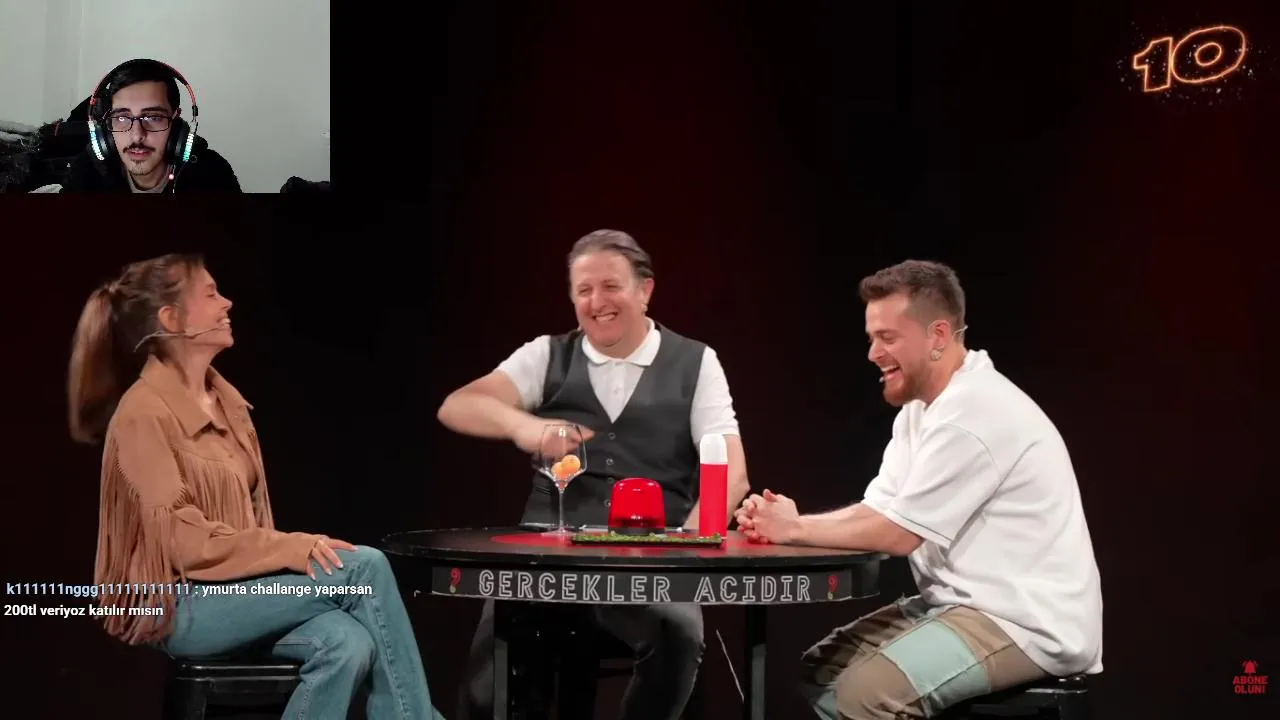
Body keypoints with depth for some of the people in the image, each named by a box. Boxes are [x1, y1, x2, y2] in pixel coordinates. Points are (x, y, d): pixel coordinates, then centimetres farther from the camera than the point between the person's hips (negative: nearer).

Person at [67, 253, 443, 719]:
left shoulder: (227, 400, 13)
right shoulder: (145, 411, -13)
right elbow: (180, 538, -19)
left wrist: (289, 549, -3)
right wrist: (288, 548, -24)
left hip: (238, 587, 7)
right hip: (183, 606, -7)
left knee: (349, 644, -25)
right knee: (365, 566, -22)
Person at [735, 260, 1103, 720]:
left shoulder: (973, 412, -20)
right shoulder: (921, 408, 14)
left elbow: (898, 534, -18)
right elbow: (875, 513, 10)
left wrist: (796, 530, -7)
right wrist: (781, 523, -6)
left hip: (1026, 622, -10)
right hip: (968, 605, 10)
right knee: (825, 669, 7)